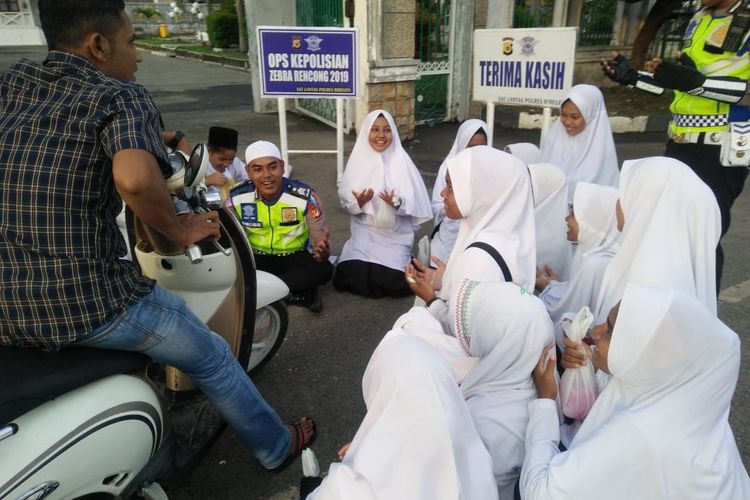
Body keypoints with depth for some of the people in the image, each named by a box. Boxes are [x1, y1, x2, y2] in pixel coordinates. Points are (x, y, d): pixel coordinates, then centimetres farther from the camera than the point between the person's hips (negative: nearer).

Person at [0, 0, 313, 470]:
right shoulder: (121, 97, -10)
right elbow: (135, 179, -30)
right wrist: (179, 229, -11)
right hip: (85, 302, -6)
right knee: (213, 358, 16)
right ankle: (276, 445, 37)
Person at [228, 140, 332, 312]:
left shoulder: (304, 195, -16)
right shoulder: (236, 197, -11)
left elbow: (319, 239, -15)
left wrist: (321, 251, -41)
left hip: (295, 257, -1)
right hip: (256, 258, 1)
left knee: (323, 268, -32)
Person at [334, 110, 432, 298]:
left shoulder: (402, 161, -6)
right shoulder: (358, 160, -1)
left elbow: (414, 202, -7)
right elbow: (346, 202, 2)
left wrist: (398, 203, -27)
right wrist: (358, 203, -20)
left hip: (396, 235, -1)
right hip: (364, 233, 2)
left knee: (391, 281, -18)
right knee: (349, 276, -16)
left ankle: (402, 260, 16)